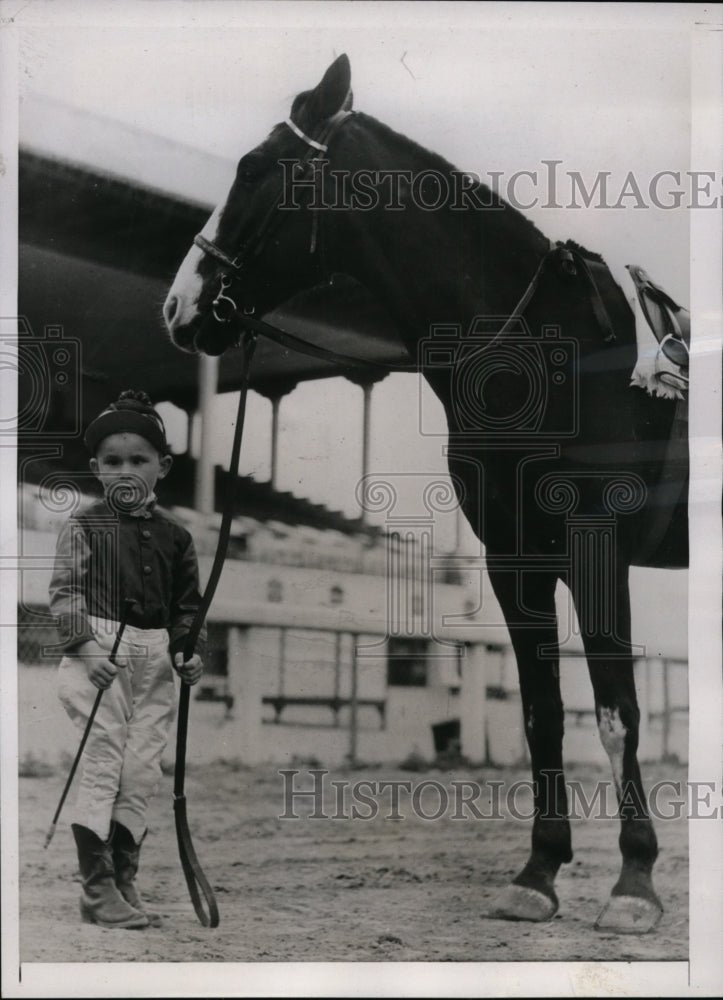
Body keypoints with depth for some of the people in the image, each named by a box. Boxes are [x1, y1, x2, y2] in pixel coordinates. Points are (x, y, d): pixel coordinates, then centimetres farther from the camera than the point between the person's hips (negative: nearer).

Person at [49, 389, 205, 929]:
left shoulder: (174, 535, 10)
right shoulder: (84, 526, 0)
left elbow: (187, 606, 14)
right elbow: (65, 591, -6)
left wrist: (190, 652, -2)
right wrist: (86, 646, -20)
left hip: (156, 660, 4)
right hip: (100, 653, -4)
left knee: (142, 772, 6)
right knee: (102, 765, -4)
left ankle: (124, 883, 18)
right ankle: (97, 889, 3)